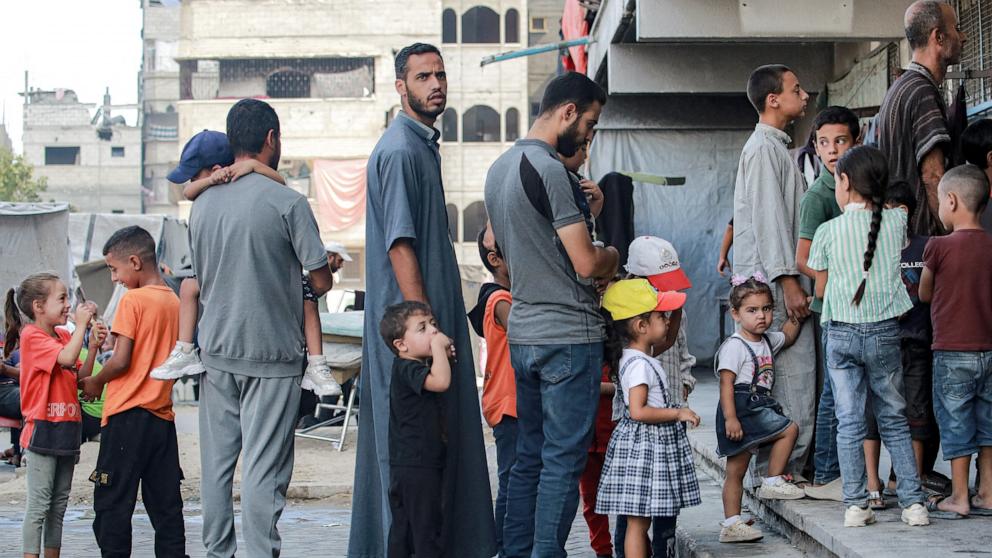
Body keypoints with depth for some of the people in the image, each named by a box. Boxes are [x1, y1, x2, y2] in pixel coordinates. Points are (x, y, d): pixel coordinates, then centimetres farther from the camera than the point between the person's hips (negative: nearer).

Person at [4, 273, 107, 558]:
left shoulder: (64, 336, 13)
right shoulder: (32, 336, -11)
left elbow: (81, 376, 12)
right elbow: (66, 358, -27)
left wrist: (93, 347, -1)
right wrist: (81, 324, -17)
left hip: (66, 429, 8)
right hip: (43, 430, -8)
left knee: (59, 503, 12)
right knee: (39, 503, -5)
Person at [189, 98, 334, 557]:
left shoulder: (203, 203, 7)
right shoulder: (287, 202, -10)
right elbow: (321, 282, -9)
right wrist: (325, 268, 13)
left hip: (216, 349, 5)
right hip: (272, 352, -5)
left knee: (216, 463, 11)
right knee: (264, 468, -3)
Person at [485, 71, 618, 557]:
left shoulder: (499, 167, 13)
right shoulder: (549, 170, -16)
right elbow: (587, 263, -17)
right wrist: (612, 255, 5)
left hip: (522, 334, 9)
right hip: (568, 336, -9)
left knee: (529, 457, 14)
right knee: (564, 461, -3)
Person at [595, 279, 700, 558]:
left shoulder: (639, 357, 10)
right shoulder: (639, 365, -20)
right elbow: (638, 411, -26)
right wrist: (678, 413, -19)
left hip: (658, 447, 10)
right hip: (644, 446, -10)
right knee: (639, 520, -6)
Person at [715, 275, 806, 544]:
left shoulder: (767, 340, 13)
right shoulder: (734, 346, -13)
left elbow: (788, 336, 35)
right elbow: (726, 384, -18)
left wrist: (795, 316, 20)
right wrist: (730, 418, -24)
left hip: (759, 407, 8)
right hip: (742, 408, -8)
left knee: (736, 470, 8)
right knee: (789, 429, -11)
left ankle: (731, 524, 9)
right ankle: (773, 482, -1)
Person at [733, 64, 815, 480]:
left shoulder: (776, 147, 23)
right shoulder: (763, 148, -9)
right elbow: (767, 218, -17)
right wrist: (788, 280, -20)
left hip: (781, 280, 10)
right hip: (774, 279, -10)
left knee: (793, 375, 10)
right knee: (791, 374, -11)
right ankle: (781, 469, -8)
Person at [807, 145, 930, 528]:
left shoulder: (828, 231, -4)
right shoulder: (896, 221, -1)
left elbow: (820, 289, 4)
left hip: (841, 333, -1)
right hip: (885, 331, 2)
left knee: (849, 421, 4)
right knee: (894, 419, 11)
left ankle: (855, 505, 2)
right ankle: (913, 502, 8)